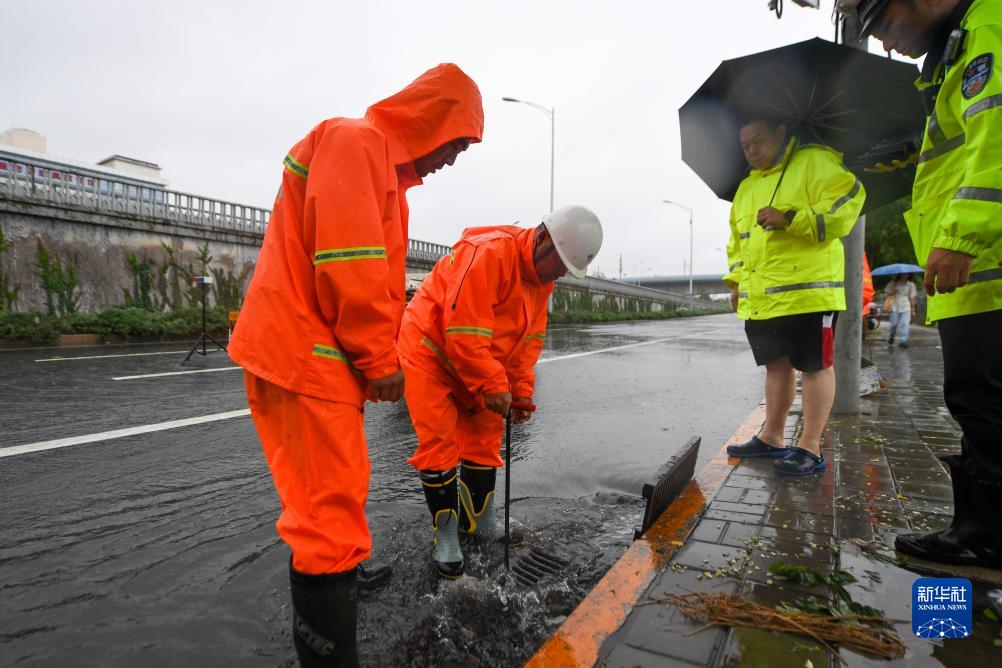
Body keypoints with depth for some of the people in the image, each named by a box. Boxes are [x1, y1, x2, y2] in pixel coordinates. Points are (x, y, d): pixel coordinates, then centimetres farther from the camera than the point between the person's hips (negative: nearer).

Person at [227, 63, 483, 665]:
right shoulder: (354, 141, -10)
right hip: (307, 358, -11)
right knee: (333, 516, -6)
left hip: (322, 361, 11)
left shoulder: (383, 164, 22)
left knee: (327, 508, 21)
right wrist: (381, 359, -13)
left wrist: (378, 356, 16)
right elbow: (347, 264, -21)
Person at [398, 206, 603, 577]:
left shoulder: (543, 277, 0)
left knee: (485, 438, 10)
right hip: (429, 352, -8)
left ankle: (479, 520, 27)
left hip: (474, 364, 9)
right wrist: (493, 387, -24)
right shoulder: (489, 253, -30)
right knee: (440, 443, -6)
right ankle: (445, 536, 9)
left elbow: (530, 339, 6)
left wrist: (521, 392, 0)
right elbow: (464, 334, -31)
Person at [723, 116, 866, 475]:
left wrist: (790, 218, -22)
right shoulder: (746, 187, 21)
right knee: (777, 365, 13)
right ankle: (772, 438, 23)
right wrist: (736, 280, 15)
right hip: (759, 298, 7)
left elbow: (845, 204, -14)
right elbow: (736, 241, 25)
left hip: (807, 291, -7)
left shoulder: (815, 162, 0)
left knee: (816, 365, -1)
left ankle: (810, 447, 6)